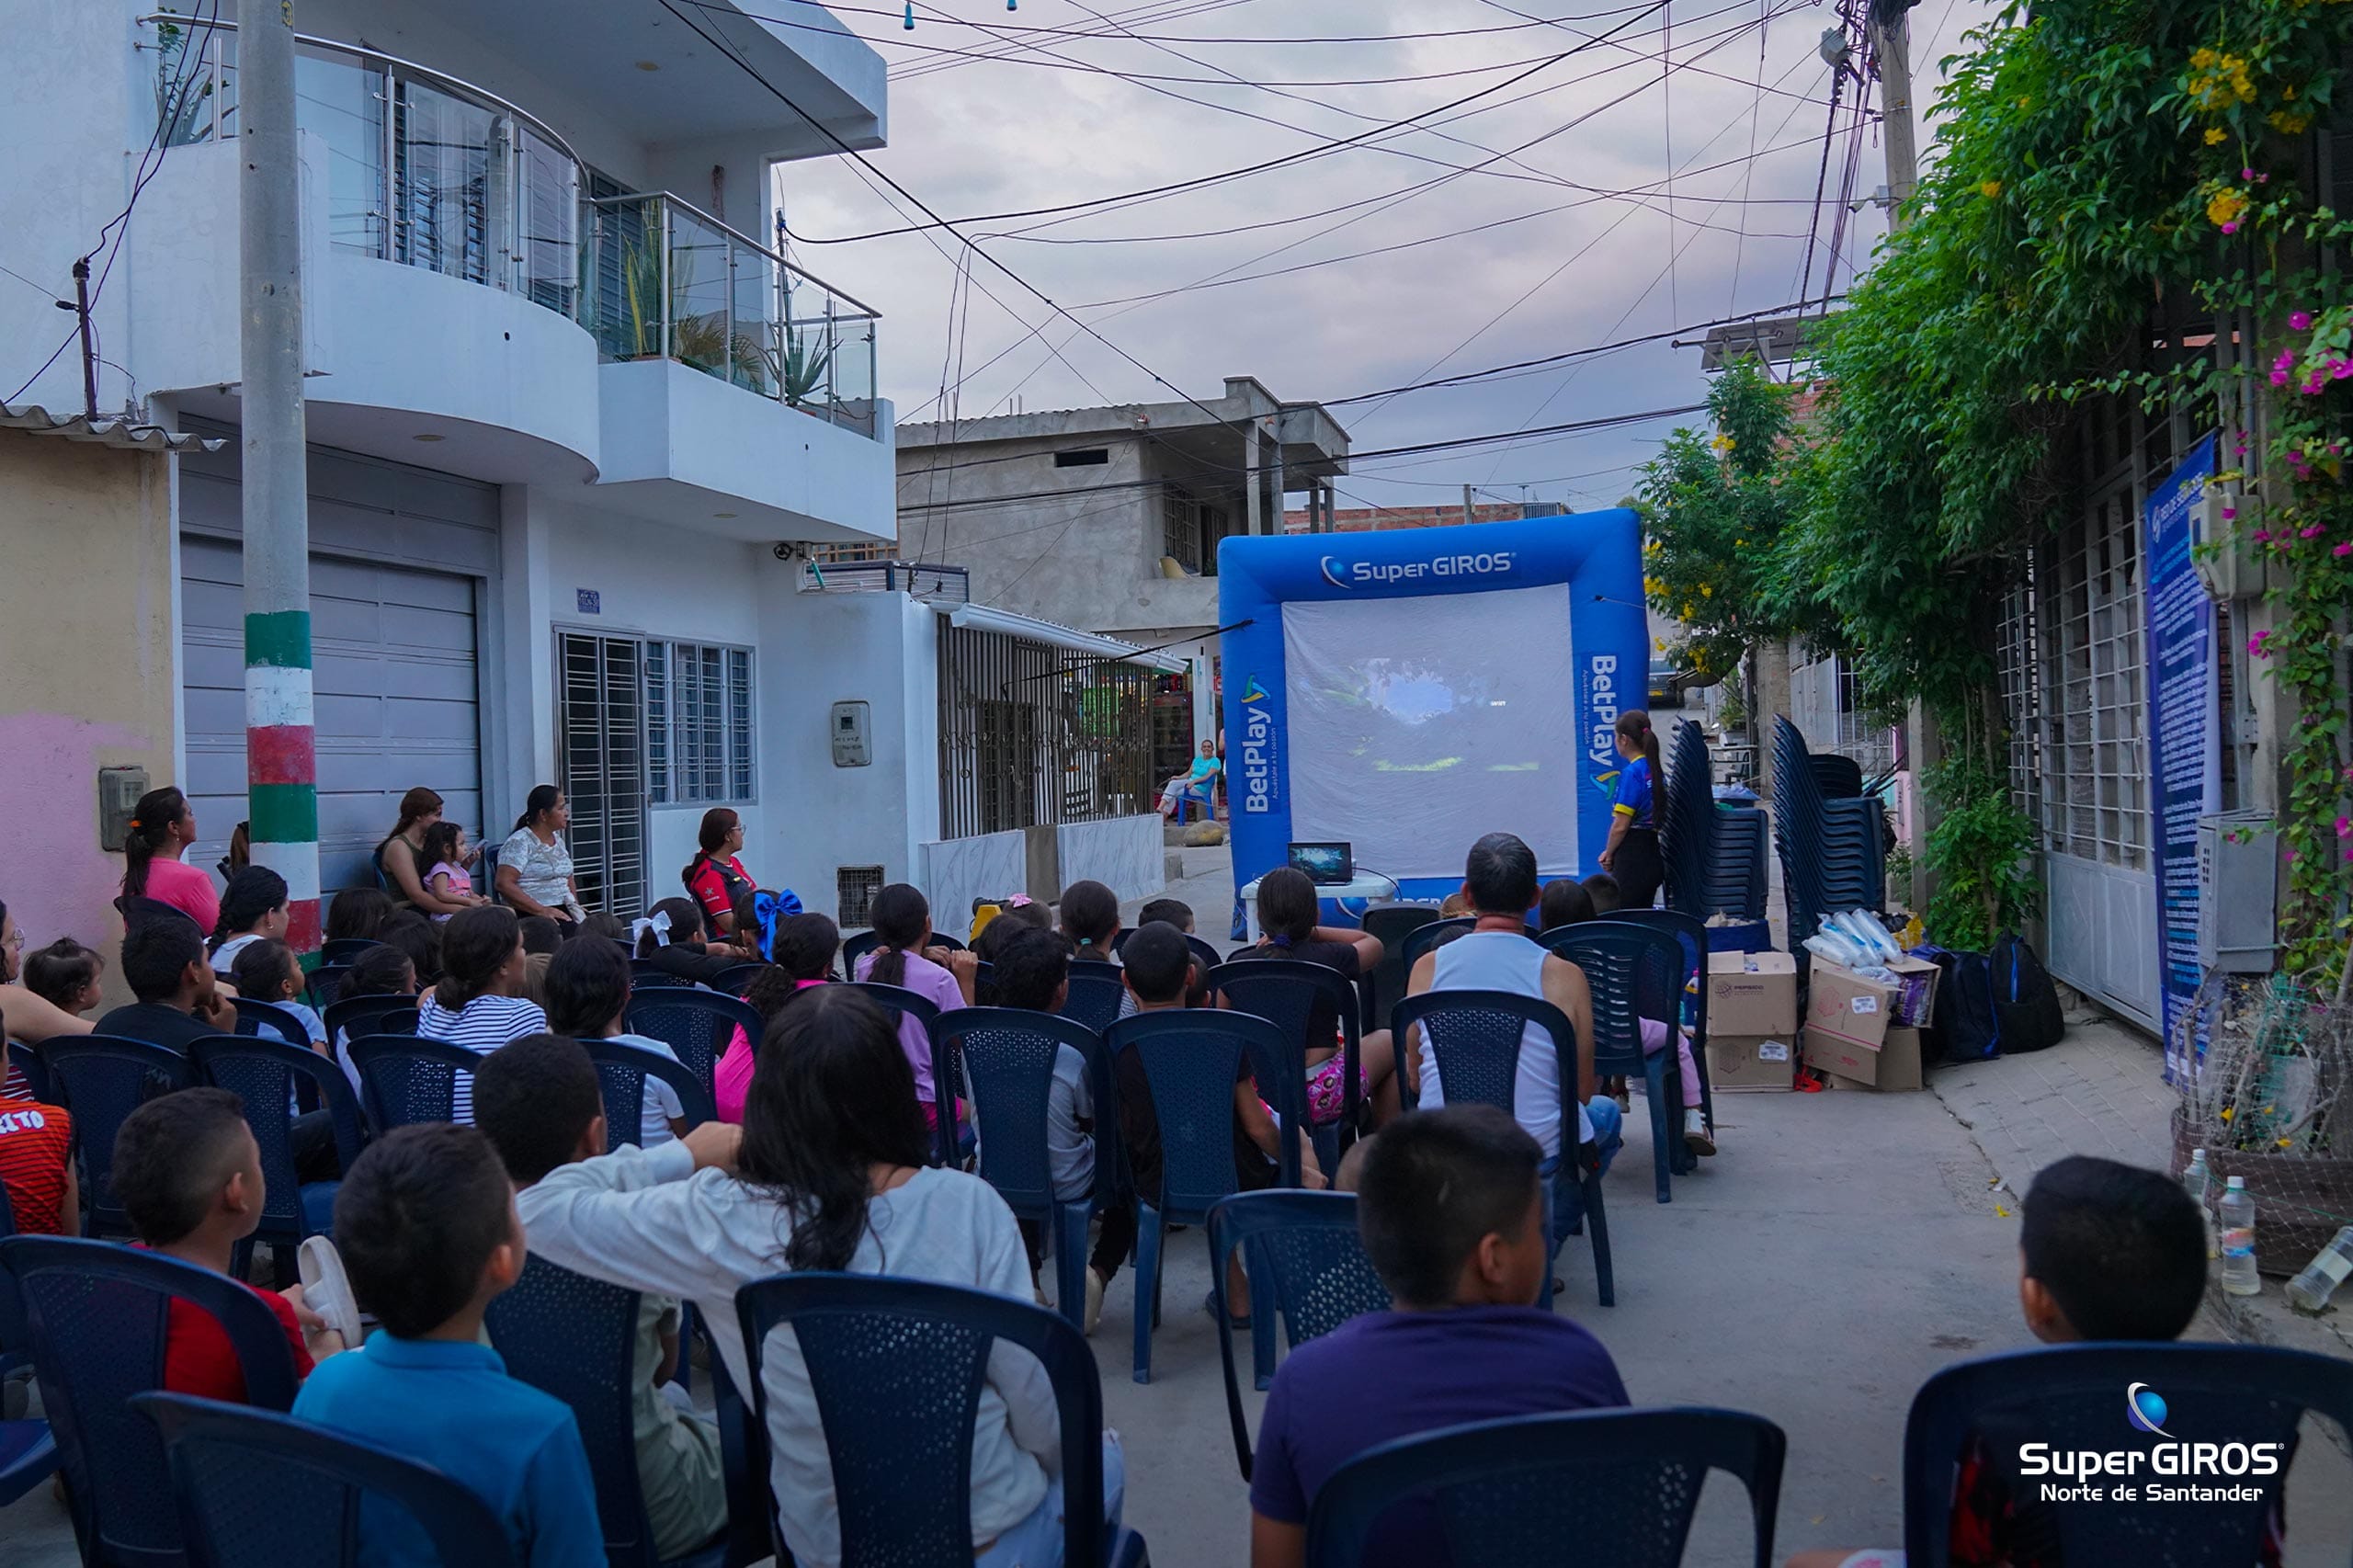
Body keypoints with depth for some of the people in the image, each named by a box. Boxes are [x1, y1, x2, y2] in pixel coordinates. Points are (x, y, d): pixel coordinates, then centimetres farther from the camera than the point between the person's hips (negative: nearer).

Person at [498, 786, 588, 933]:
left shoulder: (558, 840, 19)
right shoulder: (519, 842, -6)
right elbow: (504, 884, -15)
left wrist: (575, 904, 8)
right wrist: (542, 910, -20)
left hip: (563, 910, 7)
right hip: (532, 915, -7)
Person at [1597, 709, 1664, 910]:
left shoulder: (1631, 773, -14)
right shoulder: (1658, 771, 11)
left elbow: (1621, 826, -16)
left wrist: (1608, 853, 1)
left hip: (1632, 856, -9)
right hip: (1655, 854, 9)